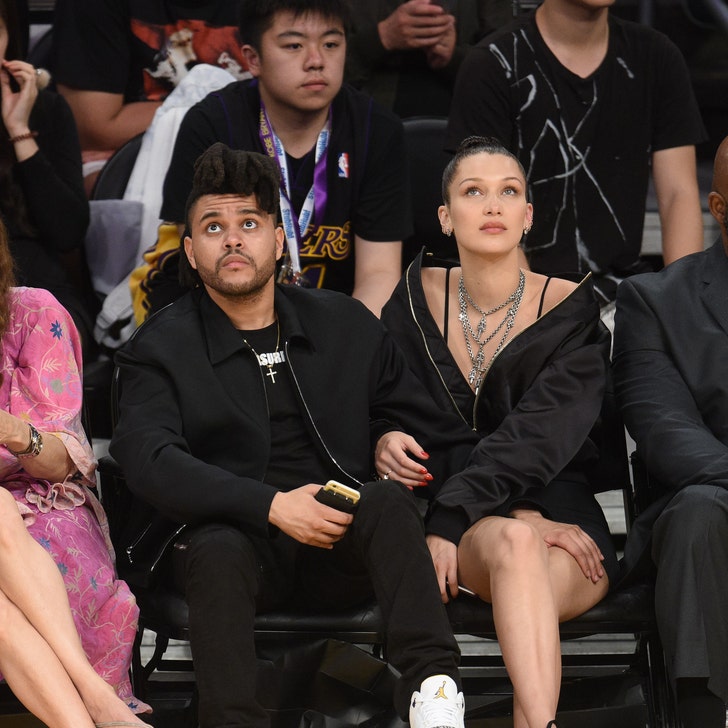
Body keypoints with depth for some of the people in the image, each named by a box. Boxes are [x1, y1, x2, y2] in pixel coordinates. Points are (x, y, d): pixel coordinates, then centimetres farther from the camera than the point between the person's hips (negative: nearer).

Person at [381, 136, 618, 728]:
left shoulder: (571, 311, 0)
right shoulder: (417, 300, 6)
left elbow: (536, 435, -13)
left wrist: (449, 522, -26)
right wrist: (521, 517, -14)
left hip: (567, 525, 0)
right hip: (463, 528, 0)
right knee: (514, 541, -36)